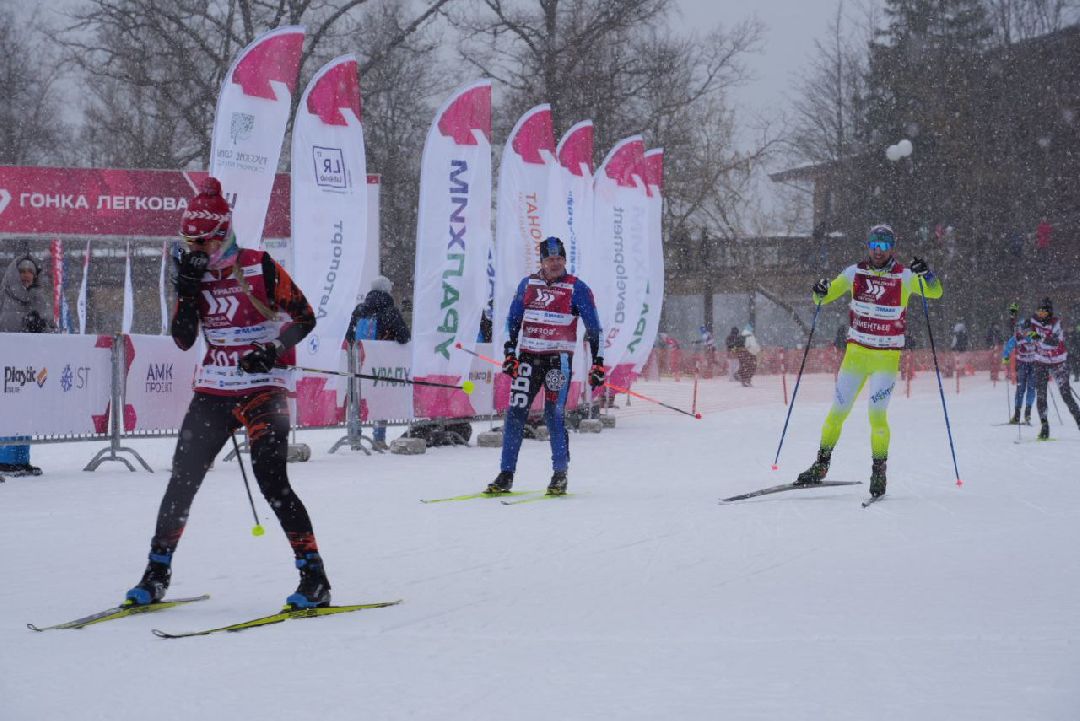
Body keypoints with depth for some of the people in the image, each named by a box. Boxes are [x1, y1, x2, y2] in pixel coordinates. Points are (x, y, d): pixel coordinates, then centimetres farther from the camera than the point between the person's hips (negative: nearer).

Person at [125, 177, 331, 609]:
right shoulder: (196, 274, 6)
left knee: (271, 480, -16)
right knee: (182, 479, 3)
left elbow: (304, 318, -4)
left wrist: (273, 350, -20)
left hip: (264, 388, -5)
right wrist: (188, 287, -11)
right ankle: (156, 576, 15)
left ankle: (315, 579, -11)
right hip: (214, 391, 5)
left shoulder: (260, 267, -8)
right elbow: (183, 339, -2)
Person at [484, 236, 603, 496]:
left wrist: (598, 363, -2)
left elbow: (593, 328, 2)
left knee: (554, 416, -8)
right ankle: (505, 476, 2)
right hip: (528, 356, 4)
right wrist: (509, 352, 7)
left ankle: (560, 475, 5)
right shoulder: (528, 284, 9)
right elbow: (513, 319, 16)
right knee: (515, 414, -2)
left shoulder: (577, 289, -2)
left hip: (559, 359, -4)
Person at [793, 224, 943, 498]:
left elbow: (935, 293, -14)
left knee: (877, 414, -13)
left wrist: (926, 275, -33)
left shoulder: (904, 277, -5)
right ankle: (821, 465, 17)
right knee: (838, 411, 5)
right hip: (856, 352, 3)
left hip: (887, 356, -3)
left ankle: (879, 470, 0)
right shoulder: (855, 273, 3)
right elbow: (824, 298, 8)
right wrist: (820, 292, -15)